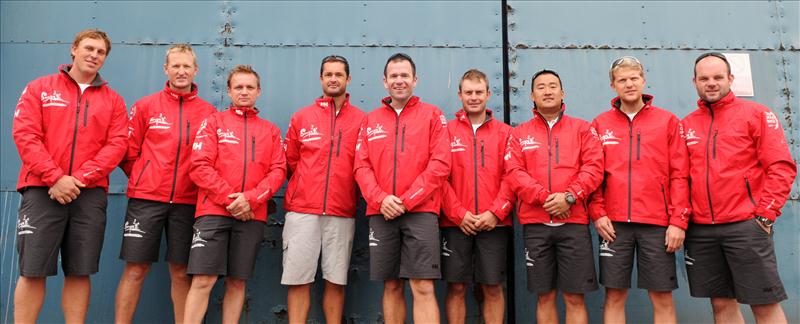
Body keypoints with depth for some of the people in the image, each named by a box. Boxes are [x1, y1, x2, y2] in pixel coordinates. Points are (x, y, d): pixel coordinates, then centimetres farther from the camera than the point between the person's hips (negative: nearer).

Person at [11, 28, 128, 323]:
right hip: (42, 190, -1)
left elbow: (117, 144, 1)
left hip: (90, 194, 1)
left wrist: (81, 178, -12)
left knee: (80, 272, 3)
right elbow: (25, 135, -2)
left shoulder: (113, 100, 13)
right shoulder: (39, 88, 10)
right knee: (33, 271, -2)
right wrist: (55, 177, -13)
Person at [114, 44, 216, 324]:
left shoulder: (208, 112, 6)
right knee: (135, 269, 0)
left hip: (187, 202, 0)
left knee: (181, 272, 5)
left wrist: (198, 184, 4)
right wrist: (143, 180, 8)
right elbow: (129, 151, 8)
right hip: (146, 198, 0)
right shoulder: (145, 106, 7)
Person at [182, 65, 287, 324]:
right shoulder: (213, 122, 9)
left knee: (237, 282, 6)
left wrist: (251, 198, -12)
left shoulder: (270, 130, 15)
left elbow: (278, 171, 4)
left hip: (252, 216, 2)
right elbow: (200, 166, -3)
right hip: (213, 211, -2)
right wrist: (230, 198, -12)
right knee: (203, 281, -8)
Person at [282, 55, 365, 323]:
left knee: (336, 280, 6)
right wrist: (305, 189, 10)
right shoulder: (301, 117, 11)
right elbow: (290, 161, 15)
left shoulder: (360, 119, 6)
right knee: (298, 280, 0)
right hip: (302, 210, 1)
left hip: (342, 213, 0)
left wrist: (346, 188, 1)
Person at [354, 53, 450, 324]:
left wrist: (406, 201, -11)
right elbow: (362, 166, 7)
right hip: (381, 214, 3)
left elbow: (440, 164, -4)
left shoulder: (432, 115, 6)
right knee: (391, 286, 9)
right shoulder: (371, 120, 15)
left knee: (423, 287, -7)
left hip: (420, 212, -3)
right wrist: (380, 199, -11)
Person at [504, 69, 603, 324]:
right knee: (545, 297, 8)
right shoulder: (520, 133, 11)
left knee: (574, 298, 1)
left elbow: (594, 167, -1)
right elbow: (514, 172, -2)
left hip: (574, 223, -1)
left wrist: (570, 196, -15)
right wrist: (545, 198, -14)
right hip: (535, 224, 1)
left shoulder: (582, 129, 10)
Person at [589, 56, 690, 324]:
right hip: (613, 223, 1)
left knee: (662, 299, 4)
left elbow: (680, 175, 1)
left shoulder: (668, 121, 6)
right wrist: (597, 213, -5)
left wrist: (678, 221, -6)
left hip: (657, 223, 0)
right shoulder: (600, 124, 9)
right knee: (614, 296, 5)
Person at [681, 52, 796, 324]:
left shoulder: (756, 114, 2)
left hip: (745, 225, -3)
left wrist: (766, 213, -11)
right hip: (700, 230, 4)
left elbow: (782, 167, -5)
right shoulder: (686, 124, 12)